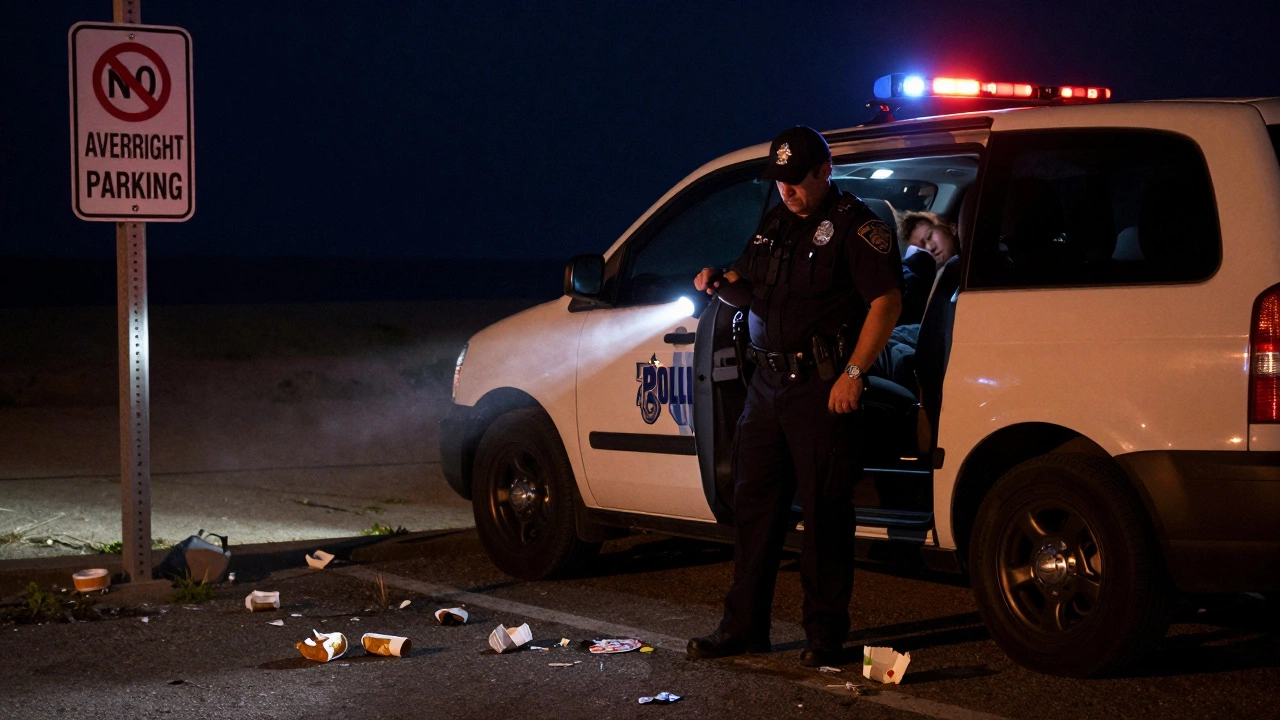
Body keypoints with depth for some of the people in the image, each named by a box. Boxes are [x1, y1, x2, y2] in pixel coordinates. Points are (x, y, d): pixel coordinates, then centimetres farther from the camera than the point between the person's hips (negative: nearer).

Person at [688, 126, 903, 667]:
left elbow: (886, 301, -14)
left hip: (823, 392, -8)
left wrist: (853, 372, -20)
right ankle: (744, 627, 18)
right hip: (767, 386, 8)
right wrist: (719, 284, 4)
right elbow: (748, 291, 28)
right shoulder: (774, 225, 16)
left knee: (825, 513, -3)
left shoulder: (854, 226, -7)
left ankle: (825, 636, 4)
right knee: (753, 505, 9)